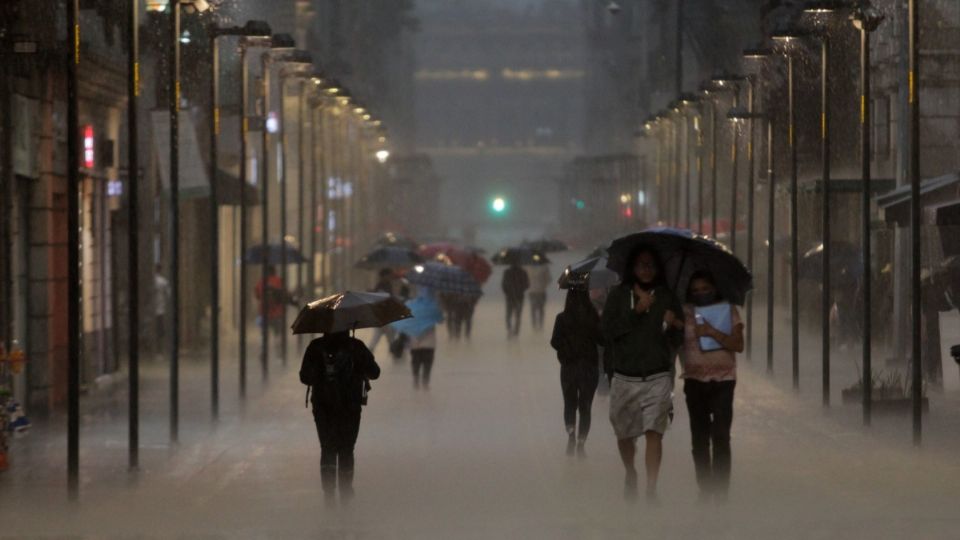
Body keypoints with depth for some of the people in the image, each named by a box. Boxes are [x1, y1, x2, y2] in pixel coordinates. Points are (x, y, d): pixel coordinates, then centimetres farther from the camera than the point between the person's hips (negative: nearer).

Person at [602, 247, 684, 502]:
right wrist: (636, 311, -13)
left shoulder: (667, 298, 5)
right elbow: (608, 330, -5)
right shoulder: (618, 296, 5)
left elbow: (679, 340, 3)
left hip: (657, 377, -1)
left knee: (654, 432, -14)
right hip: (624, 377, 1)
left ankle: (651, 488, -17)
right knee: (624, 433, 11)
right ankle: (630, 474, 38)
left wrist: (672, 325, -19)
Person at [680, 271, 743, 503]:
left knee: (721, 437, -11)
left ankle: (721, 491, -10)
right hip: (695, 381, 3)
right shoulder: (685, 312, 6)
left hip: (722, 381, -3)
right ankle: (705, 490, 13)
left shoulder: (728, 310, 1)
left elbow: (738, 345, -9)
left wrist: (713, 332, -18)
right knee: (700, 439, 6)